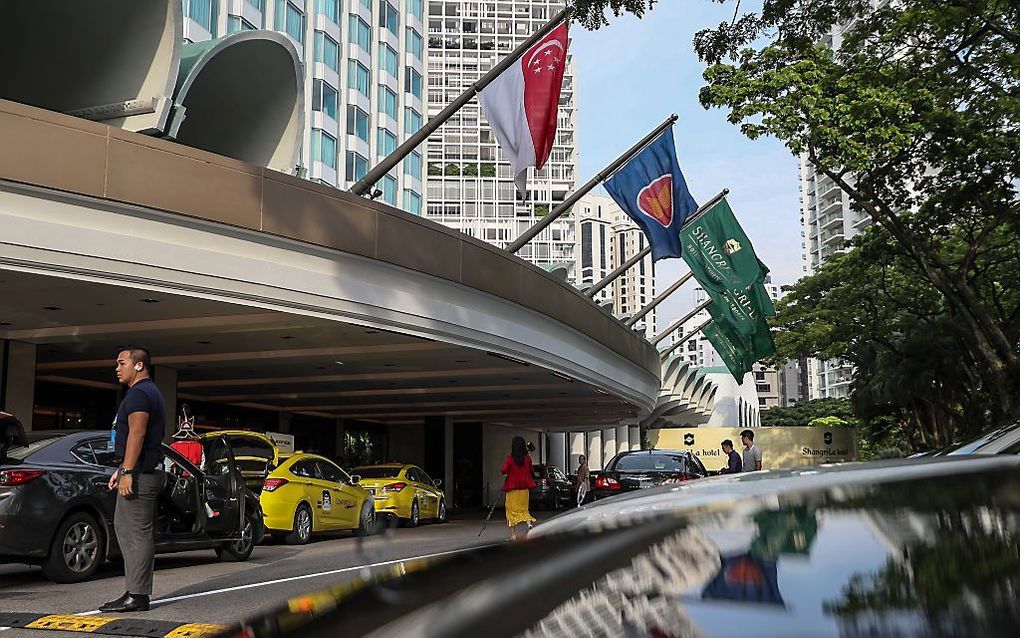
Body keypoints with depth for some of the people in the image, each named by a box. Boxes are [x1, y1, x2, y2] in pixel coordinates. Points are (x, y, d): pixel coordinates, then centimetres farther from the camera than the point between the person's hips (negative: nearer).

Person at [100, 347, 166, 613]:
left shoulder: (138, 393, -11)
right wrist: (121, 470, 25)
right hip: (146, 471, 11)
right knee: (123, 526, 15)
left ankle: (137, 596, -6)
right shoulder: (150, 392, 22)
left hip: (139, 472, -11)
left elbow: (136, 435, -21)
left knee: (137, 532, -9)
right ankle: (136, 589, 18)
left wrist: (127, 472, -24)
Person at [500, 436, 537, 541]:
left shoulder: (510, 457, -11)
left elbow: (503, 470, -17)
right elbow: (530, 470, 9)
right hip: (524, 486, 3)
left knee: (512, 509, 4)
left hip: (512, 487, -3)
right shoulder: (527, 457, 0)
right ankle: (529, 523, -12)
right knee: (523, 508, 15)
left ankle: (513, 534, 2)